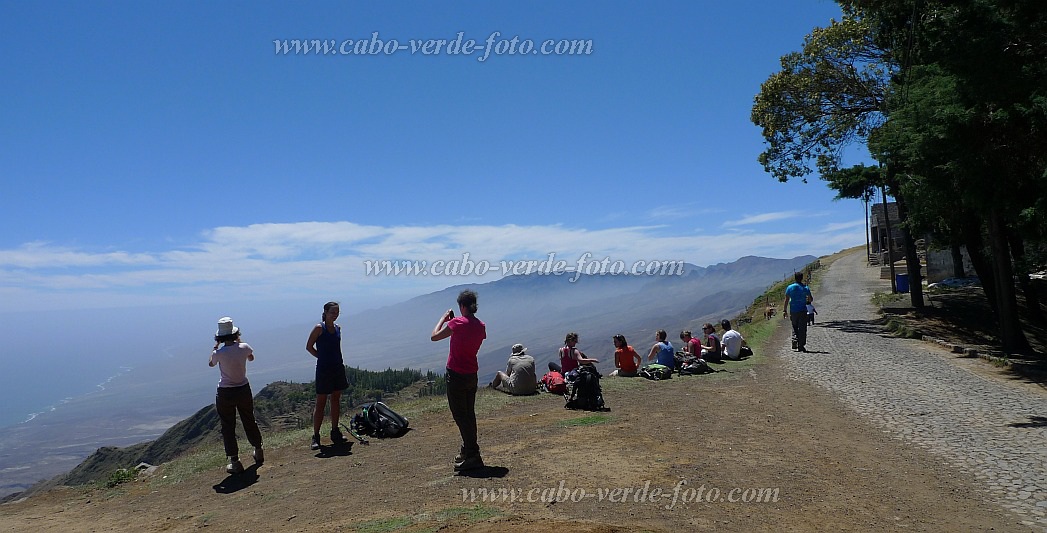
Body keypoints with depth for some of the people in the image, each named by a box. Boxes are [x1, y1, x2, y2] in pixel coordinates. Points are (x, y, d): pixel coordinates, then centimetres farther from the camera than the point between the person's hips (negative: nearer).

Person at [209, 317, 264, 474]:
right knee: (249, 421, 21)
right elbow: (251, 358, 13)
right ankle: (258, 452, 35)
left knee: (228, 427, 7)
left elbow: (210, 363, 6)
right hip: (244, 390, 4)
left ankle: (235, 462, 9)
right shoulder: (244, 348, -11)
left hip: (225, 393, -3)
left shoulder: (219, 353, -18)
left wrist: (215, 346, 11)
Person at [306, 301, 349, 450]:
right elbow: (309, 347, -5)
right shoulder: (319, 328, -9)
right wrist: (323, 358, -4)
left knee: (336, 400, 11)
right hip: (324, 369, -6)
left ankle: (335, 432, 21)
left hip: (338, 368, 6)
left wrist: (339, 361, 9)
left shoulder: (338, 328, 9)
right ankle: (316, 436, 5)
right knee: (321, 403, -1)